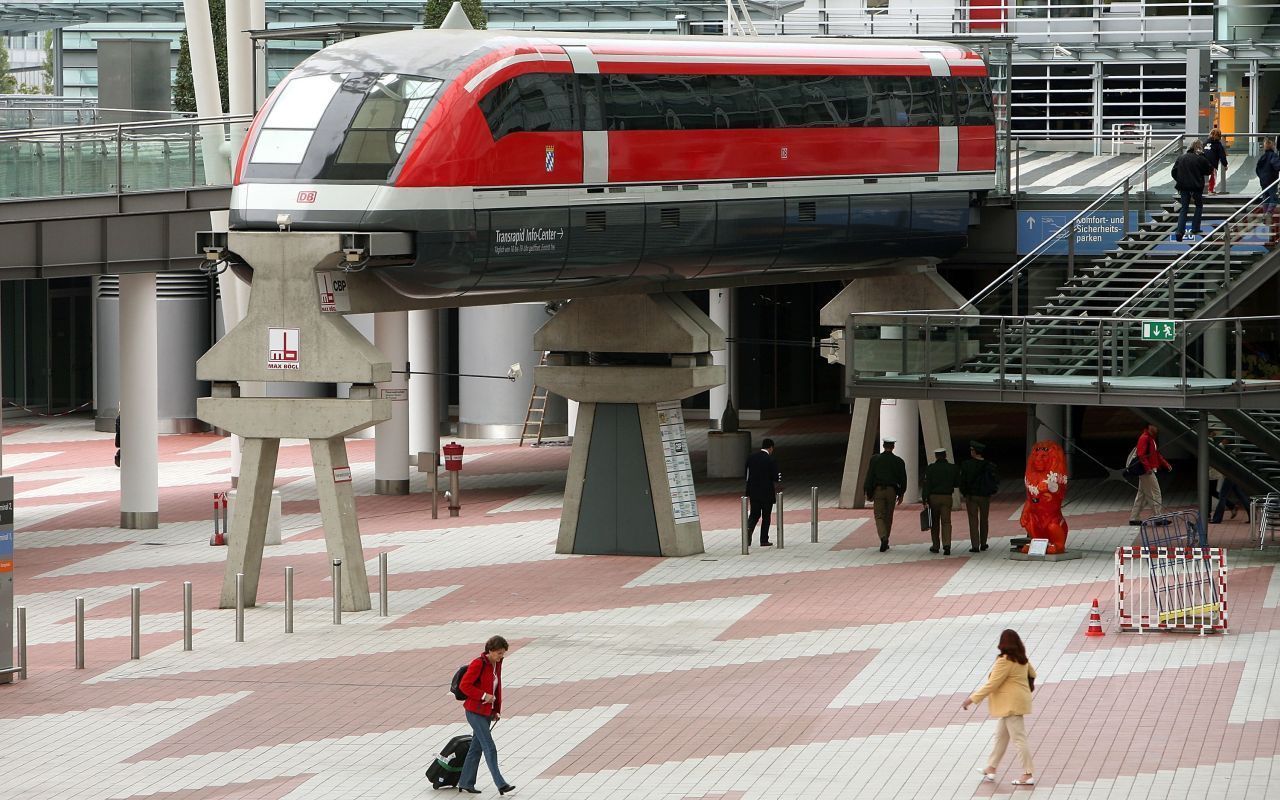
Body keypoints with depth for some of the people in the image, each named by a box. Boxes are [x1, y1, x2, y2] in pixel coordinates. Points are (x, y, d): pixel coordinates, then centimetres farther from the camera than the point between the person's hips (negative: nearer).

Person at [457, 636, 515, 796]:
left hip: (487, 712, 8)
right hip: (475, 712, -8)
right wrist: (484, 696, -21)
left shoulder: (497, 664, 7)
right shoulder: (478, 664, -17)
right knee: (490, 748, -9)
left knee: (476, 748, 12)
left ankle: (465, 783, 19)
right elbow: (464, 685, -20)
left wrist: (497, 710, 15)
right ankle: (501, 784, -9)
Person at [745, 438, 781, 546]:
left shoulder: (751, 457, 2)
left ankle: (749, 529, -17)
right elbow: (775, 478, -12)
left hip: (753, 492, 4)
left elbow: (747, 476, 6)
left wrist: (748, 493, 11)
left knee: (754, 514, 12)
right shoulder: (771, 460, -13)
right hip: (767, 492, -4)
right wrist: (779, 476, 13)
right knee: (766, 516, 7)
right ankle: (764, 540, 10)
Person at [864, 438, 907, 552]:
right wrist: (901, 495, 13)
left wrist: (868, 493, 2)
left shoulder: (875, 459, -3)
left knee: (879, 516, -1)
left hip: (878, 491, -1)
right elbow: (903, 479, 4)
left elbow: (870, 477, -3)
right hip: (891, 491, 1)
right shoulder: (898, 461, 1)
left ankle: (883, 538, -24)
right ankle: (885, 541, 19)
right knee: (888, 517, 13)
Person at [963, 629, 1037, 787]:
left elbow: (991, 684, -23)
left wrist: (973, 699, -18)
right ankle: (991, 769, 27)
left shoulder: (1004, 661, -22)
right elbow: (1032, 674, 22)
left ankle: (1028, 774, -2)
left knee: (1019, 738, -5)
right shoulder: (1022, 659, 6)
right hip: (1014, 702, 10)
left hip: (1011, 703, -10)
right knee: (1001, 736, 19)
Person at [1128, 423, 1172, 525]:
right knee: (1155, 494, -8)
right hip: (1147, 473, -11)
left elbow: (1157, 455, 26)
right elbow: (1141, 455, -23)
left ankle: (1133, 518, 15)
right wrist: (1147, 467, -29)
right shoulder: (1144, 438, -13)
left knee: (1142, 495, 12)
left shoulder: (1152, 439, 19)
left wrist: (1166, 464, 18)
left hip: (1150, 470, 11)